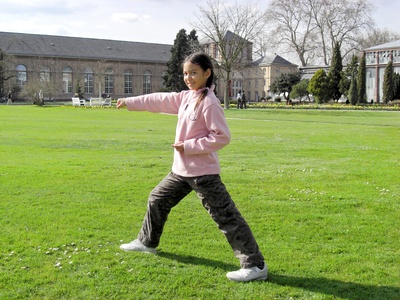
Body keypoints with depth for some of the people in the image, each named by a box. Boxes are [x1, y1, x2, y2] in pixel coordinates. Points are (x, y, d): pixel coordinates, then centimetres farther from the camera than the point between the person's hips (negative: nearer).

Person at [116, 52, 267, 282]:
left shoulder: (209, 103, -17)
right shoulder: (186, 97, 8)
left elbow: (222, 137, -20)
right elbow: (160, 101, 20)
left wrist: (188, 146, -18)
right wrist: (130, 102, 25)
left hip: (203, 172, -9)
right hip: (182, 170, 9)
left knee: (226, 217, -9)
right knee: (157, 200, 23)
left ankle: (255, 265, -5)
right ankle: (147, 242, 44)